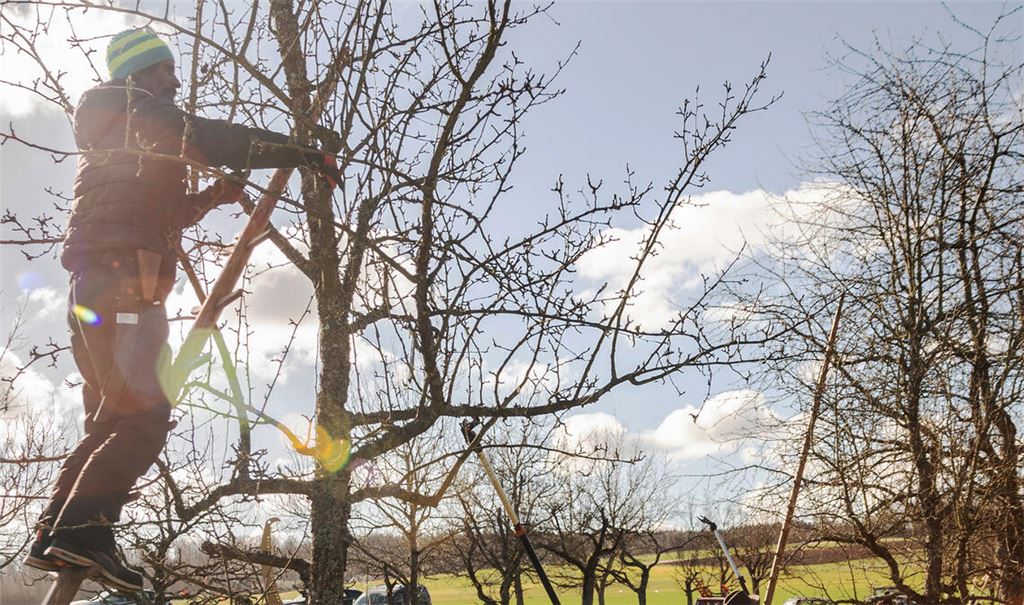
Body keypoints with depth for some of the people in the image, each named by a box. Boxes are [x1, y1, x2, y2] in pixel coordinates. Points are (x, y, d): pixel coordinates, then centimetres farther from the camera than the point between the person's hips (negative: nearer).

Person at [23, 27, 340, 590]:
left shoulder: (122, 139, 29)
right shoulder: (139, 110, 0)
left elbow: (160, 212, 36)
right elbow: (217, 140, -13)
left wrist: (212, 196, 24)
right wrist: (306, 154, -9)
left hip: (96, 290, 10)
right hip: (120, 284, -10)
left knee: (111, 421, 13)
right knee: (144, 416, -14)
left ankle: (53, 535, 12)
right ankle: (82, 529, -19)